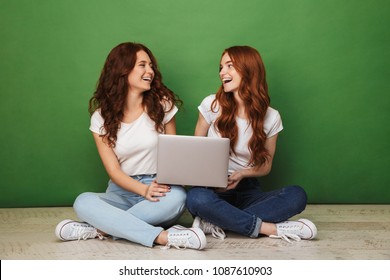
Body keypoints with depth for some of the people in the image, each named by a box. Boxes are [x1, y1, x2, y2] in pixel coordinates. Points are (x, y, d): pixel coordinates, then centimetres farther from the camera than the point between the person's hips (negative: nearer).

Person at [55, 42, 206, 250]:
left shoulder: (162, 104, 2)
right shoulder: (101, 117, 1)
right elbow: (113, 170, -4)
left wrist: (165, 182, -16)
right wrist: (144, 190, -23)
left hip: (158, 188, 0)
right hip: (122, 190, 1)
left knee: (176, 197, -35)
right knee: (83, 202, -30)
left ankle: (99, 229, -26)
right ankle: (164, 237, -38)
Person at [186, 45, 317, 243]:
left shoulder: (271, 117, 0)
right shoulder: (212, 105, -2)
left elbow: (266, 165, 7)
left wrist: (241, 174, -14)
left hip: (246, 189, 2)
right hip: (212, 188, -1)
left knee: (297, 195, -25)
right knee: (196, 197, -37)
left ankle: (217, 222, -27)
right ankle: (273, 228, -27)